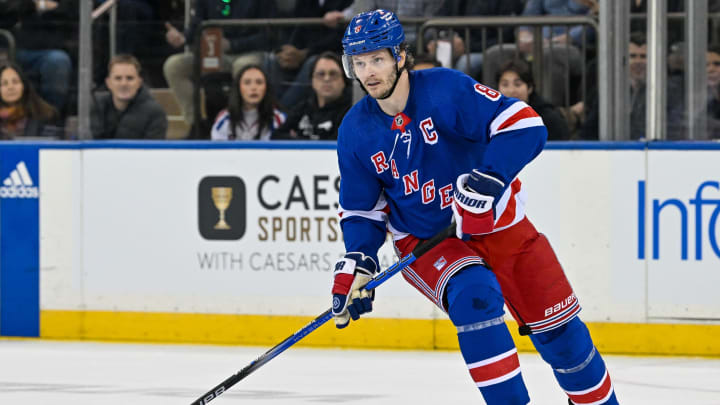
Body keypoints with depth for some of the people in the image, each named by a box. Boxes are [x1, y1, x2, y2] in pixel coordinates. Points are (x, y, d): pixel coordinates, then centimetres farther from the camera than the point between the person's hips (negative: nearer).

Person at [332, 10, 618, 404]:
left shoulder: (446, 89, -20)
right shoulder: (355, 131, -6)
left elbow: (525, 125, -26)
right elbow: (362, 209, 6)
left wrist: (489, 179, -38)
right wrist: (356, 264, -10)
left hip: (495, 222, -1)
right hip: (423, 239, 1)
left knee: (558, 330, -1)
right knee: (473, 294, -30)